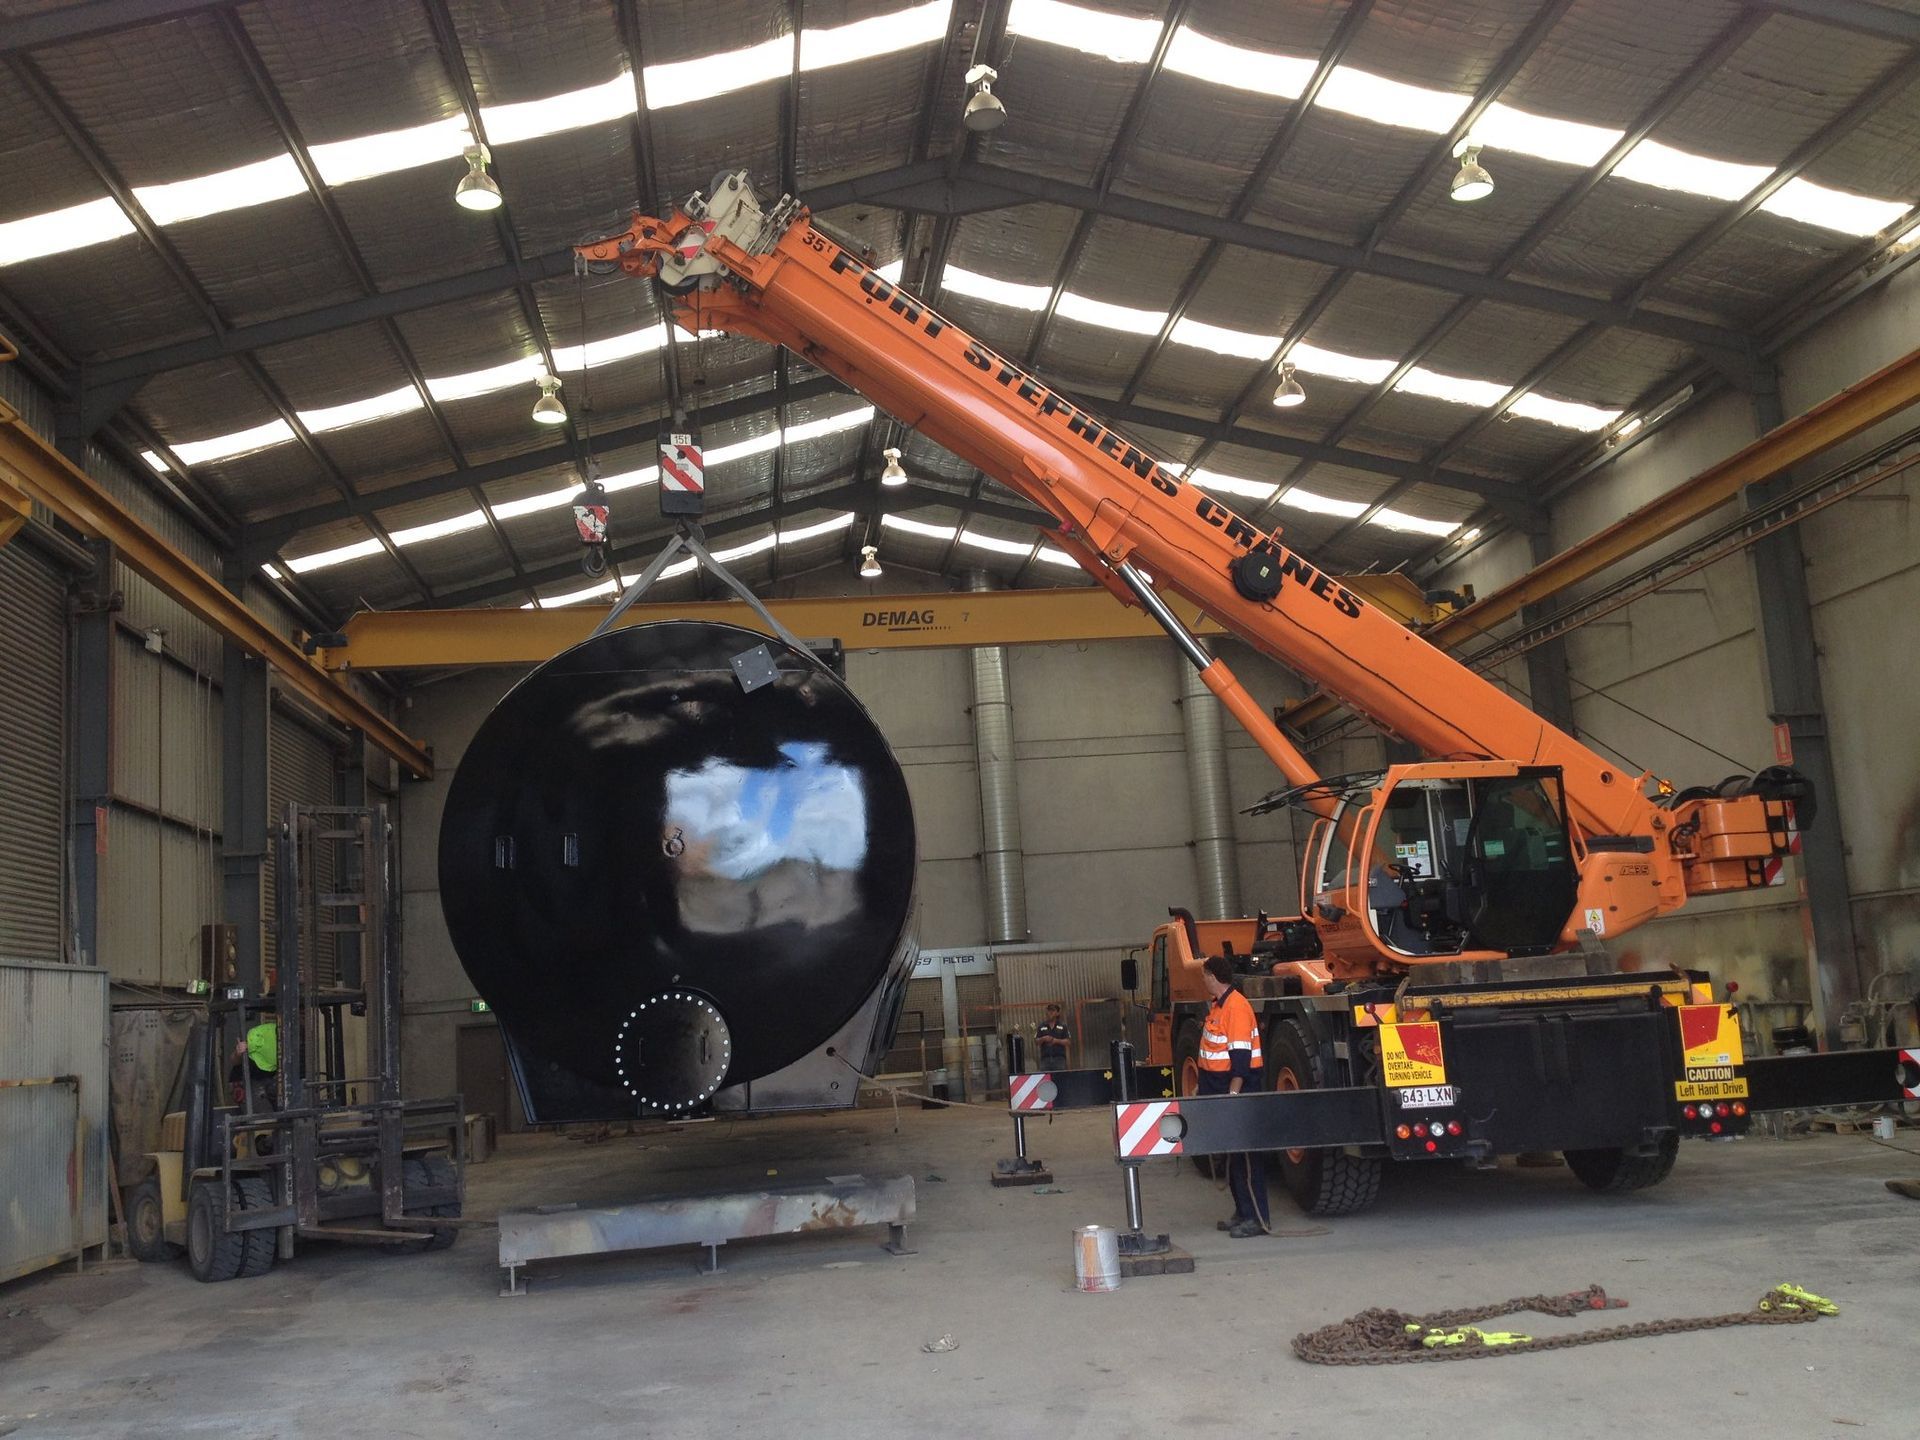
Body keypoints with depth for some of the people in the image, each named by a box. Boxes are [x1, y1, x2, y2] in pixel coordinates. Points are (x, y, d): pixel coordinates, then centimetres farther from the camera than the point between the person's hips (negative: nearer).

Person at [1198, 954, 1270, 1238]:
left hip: (1239, 1088, -10)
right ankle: (1243, 1212, 21)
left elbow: (1241, 1055, -21)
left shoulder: (1236, 1006, -17)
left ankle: (1256, 1218, -3)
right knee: (1232, 1154, 14)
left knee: (1246, 1154, -7)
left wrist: (1233, 1094, -24)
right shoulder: (1217, 1005, 13)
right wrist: (1205, 1086, 22)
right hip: (1221, 1087, 10)